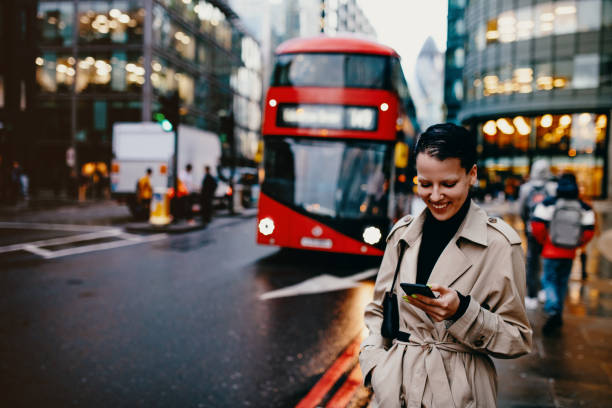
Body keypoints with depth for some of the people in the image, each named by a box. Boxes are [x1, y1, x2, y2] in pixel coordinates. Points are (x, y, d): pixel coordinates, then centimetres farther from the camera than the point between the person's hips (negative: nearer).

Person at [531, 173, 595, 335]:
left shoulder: (548, 204, -7)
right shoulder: (585, 208, 1)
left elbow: (537, 226, -11)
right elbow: (589, 232, -3)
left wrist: (544, 242, 5)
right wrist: (577, 244, 12)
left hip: (551, 251, -3)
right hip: (570, 253, 3)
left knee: (549, 281, 5)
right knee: (562, 282, 16)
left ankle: (553, 311, -19)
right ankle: (558, 317, 23)